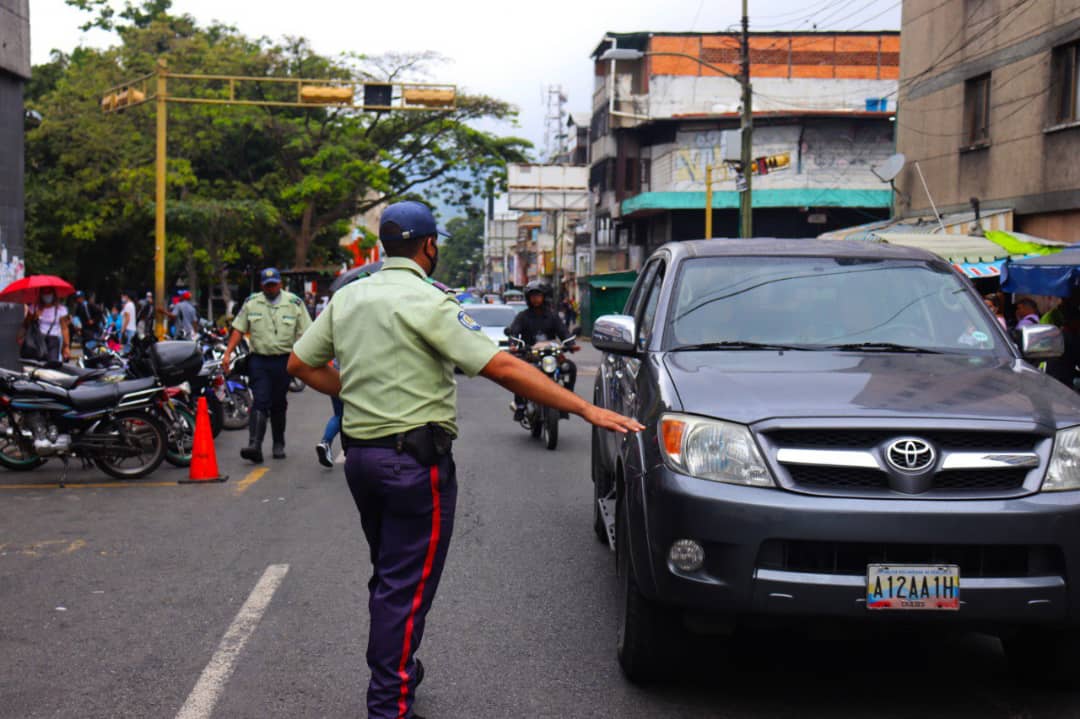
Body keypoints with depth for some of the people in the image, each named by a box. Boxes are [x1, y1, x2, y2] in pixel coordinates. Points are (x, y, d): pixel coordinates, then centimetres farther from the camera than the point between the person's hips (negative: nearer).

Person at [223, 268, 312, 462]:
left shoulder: (294, 303, 2)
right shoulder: (251, 303, 6)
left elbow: (305, 334, 0)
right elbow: (238, 329, 7)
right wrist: (228, 354, 0)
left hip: (283, 360, 0)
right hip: (259, 360, 0)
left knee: (279, 405, 9)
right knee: (260, 403, -10)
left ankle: (279, 444, 21)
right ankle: (254, 445, -18)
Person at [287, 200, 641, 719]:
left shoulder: (347, 297, 8)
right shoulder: (427, 302, -14)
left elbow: (300, 363, 13)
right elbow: (503, 369, -21)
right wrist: (588, 410, -21)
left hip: (360, 454, 8)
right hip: (415, 458, -7)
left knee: (388, 575, 22)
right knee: (408, 585, -1)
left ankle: (394, 670, 35)